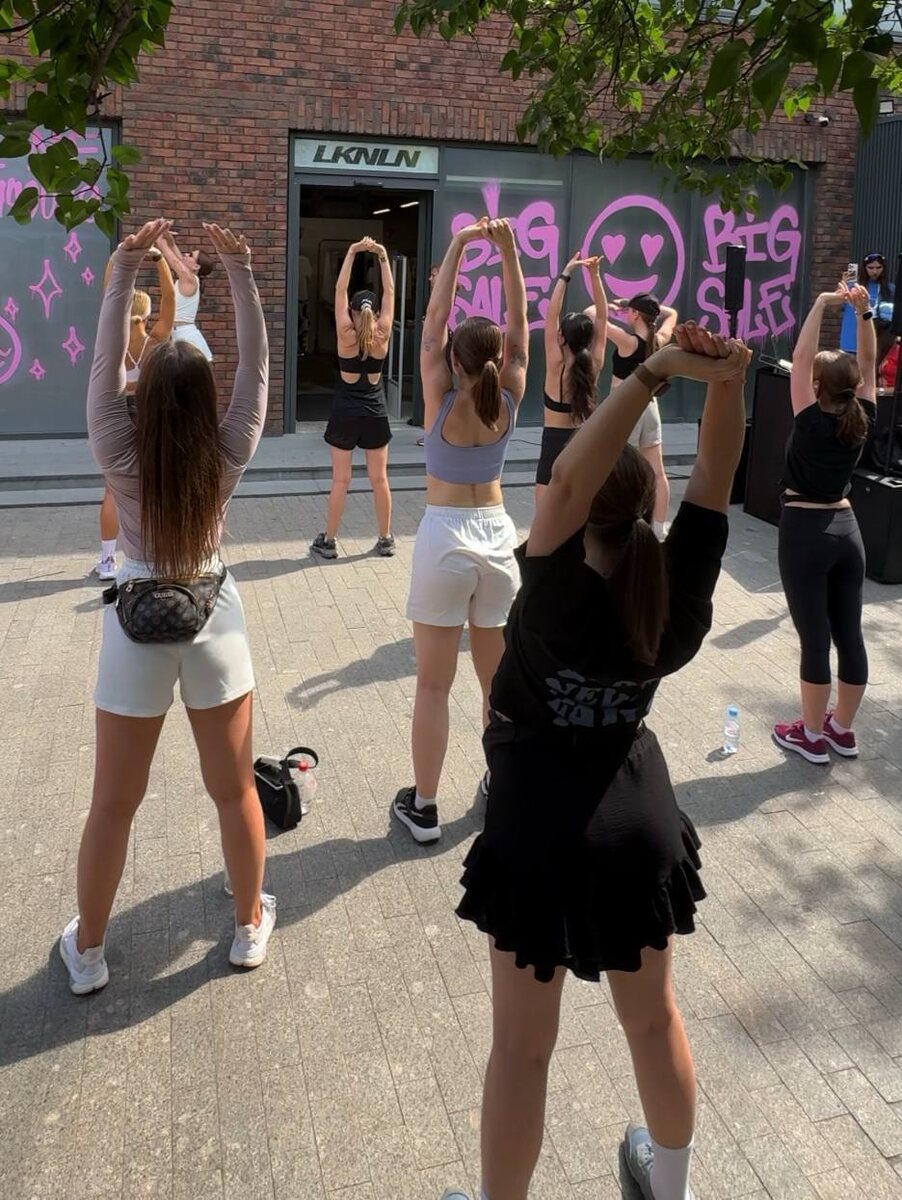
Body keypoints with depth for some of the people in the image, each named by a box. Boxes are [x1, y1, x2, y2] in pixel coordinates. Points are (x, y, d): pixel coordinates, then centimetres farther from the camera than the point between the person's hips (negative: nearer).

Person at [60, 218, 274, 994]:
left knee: (114, 803, 11)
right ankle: (250, 926, 31)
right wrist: (240, 273, -7)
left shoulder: (120, 457, -12)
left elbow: (106, 363, -7)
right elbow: (256, 367, -5)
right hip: (213, 621, 1)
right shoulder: (228, 455, -11)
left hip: (138, 625, 0)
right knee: (235, 789, 14)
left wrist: (125, 269, -9)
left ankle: (87, 950, 27)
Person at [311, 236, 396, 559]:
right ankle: (385, 539, 14)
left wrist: (352, 252, -2)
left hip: (345, 415, -1)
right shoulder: (382, 335, -5)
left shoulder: (345, 335, -8)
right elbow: (390, 292, 3)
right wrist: (383, 257, 6)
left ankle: (328, 541, 7)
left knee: (340, 479, 2)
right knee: (379, 478, 8)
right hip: (375, 415, 1)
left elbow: (340, 289, -4)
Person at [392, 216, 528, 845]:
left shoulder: (442, 401, -10)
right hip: (498, 538, 3)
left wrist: (458, 246, -5)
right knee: (500, 680, 15)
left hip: (444, 539, -3)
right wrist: (509, 248, -2)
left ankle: (423, 806, 11)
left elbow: (435, 318, -6)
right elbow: (520, 321, 2)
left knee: (434, 685, 3)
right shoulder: (509, 400, -3)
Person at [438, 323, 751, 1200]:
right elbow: (713, 480, -13)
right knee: (654, 1018, 25)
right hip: (640, 823, 5)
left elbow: (566, 477, -34)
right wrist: (728, 382, -30)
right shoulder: (678, 589, -12)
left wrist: (654, 373, -38)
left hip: (541, 835, -4)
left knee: (522, 1043, 12)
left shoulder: (559, 590, -22)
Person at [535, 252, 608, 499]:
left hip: (555, 444, -5)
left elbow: (551, 315, -13)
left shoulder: (556, 366, -12)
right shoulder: (594, 365, -2)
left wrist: (565, 275, -12)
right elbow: (602, 316, 2)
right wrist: (595, 276, -3)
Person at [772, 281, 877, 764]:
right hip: (846, 529, 6)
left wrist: (822, 303, -9)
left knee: (814, 637, 0)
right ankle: (842, 730, 23)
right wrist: (863, 312, 1)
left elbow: (800, 356, -13)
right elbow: (868, 364, 9)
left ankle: (812, 735, 10)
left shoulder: (811, 422, -13)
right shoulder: (862, 421, 0)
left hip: (805, 531, -6)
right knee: (849, 634, 11)